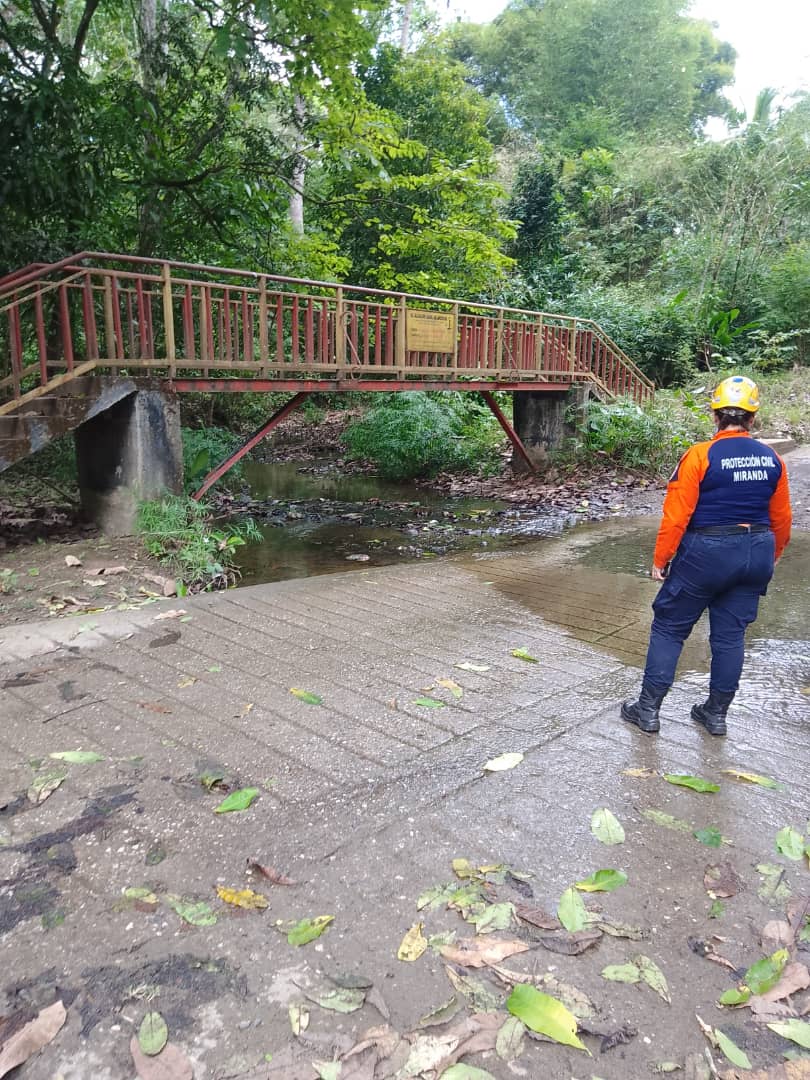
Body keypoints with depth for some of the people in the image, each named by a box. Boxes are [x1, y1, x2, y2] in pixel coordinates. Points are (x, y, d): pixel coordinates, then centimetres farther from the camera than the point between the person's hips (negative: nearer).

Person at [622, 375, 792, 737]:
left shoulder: (700, 456, -14)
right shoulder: (772, 460, 2)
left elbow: (676, 515, -15)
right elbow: (781, 519, 10)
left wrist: (661, 560, -6)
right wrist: (771, 557, 26)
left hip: (706, 553, -5)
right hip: (756, 555, 5)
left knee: (668, 628, 7)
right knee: (730, 635, 15)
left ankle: (648, 709, 12)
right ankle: (716, 714, 25)